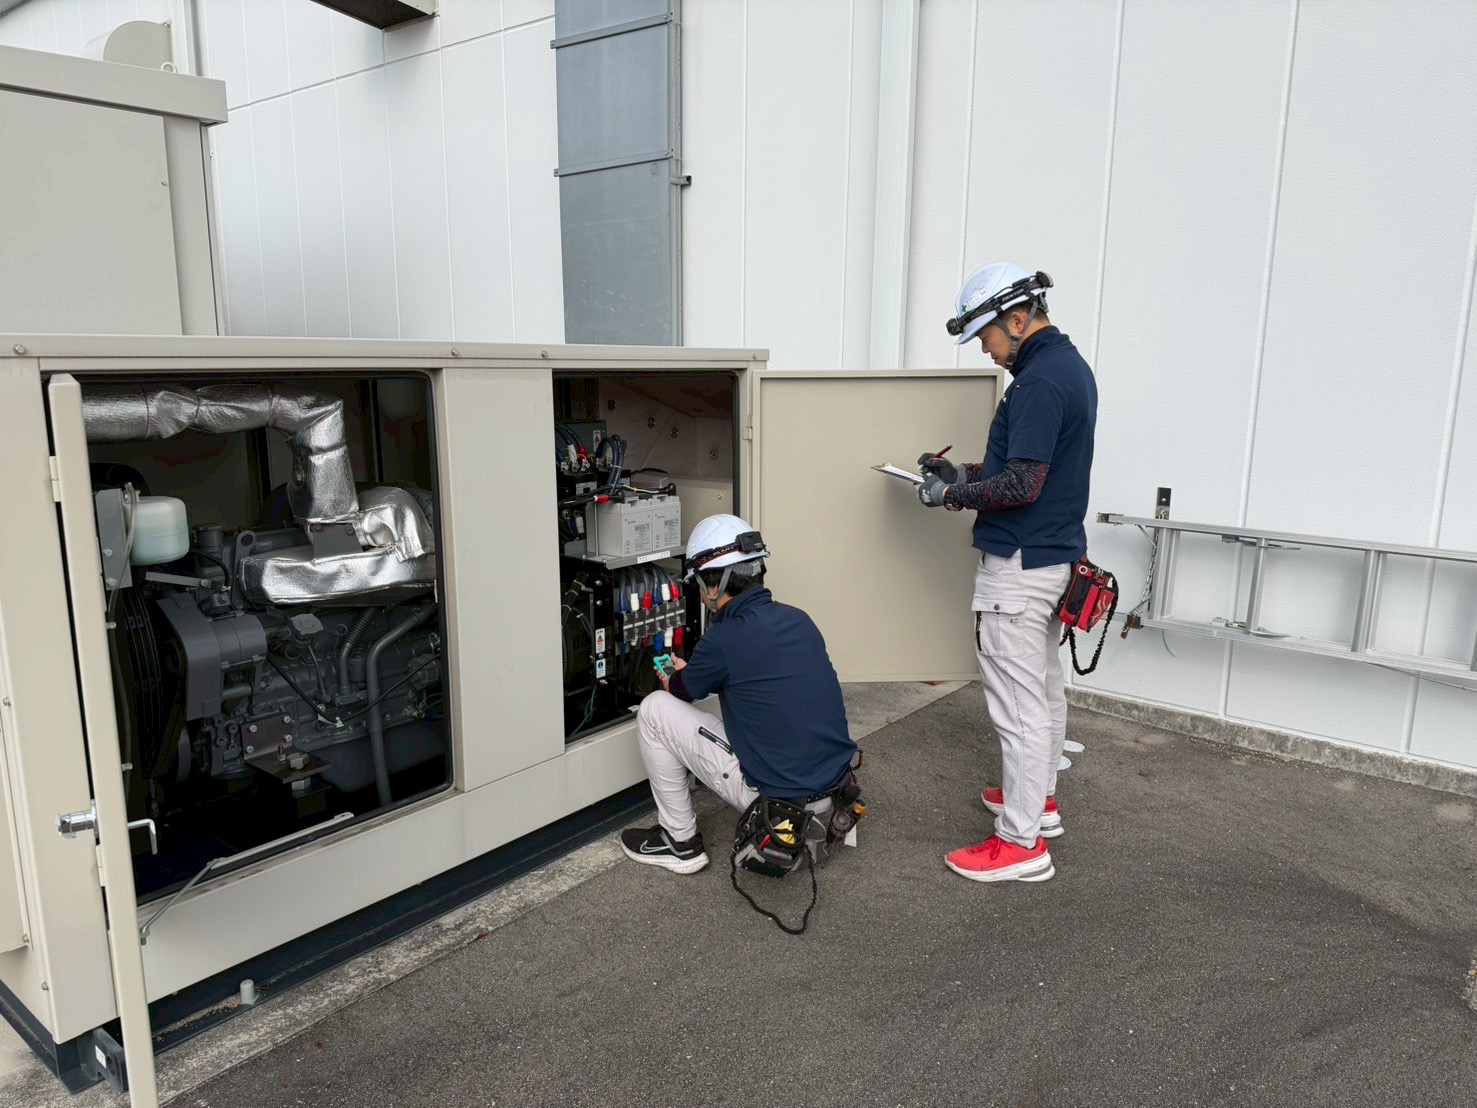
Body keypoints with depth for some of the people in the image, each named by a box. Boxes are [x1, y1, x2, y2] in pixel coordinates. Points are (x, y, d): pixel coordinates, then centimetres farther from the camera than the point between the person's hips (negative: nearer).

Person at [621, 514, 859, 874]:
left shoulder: (722, 641, -17)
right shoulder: (799, 619, 4)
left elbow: (681, 692, 6)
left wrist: (671, 679, 31)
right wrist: (688, 672, 37)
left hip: (777, 796, -7)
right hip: (833, 786, 7)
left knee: (654, 710, 3)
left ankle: (680, 842, 14)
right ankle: (816, 816, 24)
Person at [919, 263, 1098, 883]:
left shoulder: (1039, 380, -21)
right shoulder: (1069, 364, 12)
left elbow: (1021, 485, -25)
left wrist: (952, 496, -11)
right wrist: (964, 472, 11)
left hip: (1019, 564, -11)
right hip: (1055, 554, 11)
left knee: (1018, 703, -3)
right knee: (1044, 687, 21)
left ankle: (1022, 843, 7)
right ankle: (1039, 797, 38)